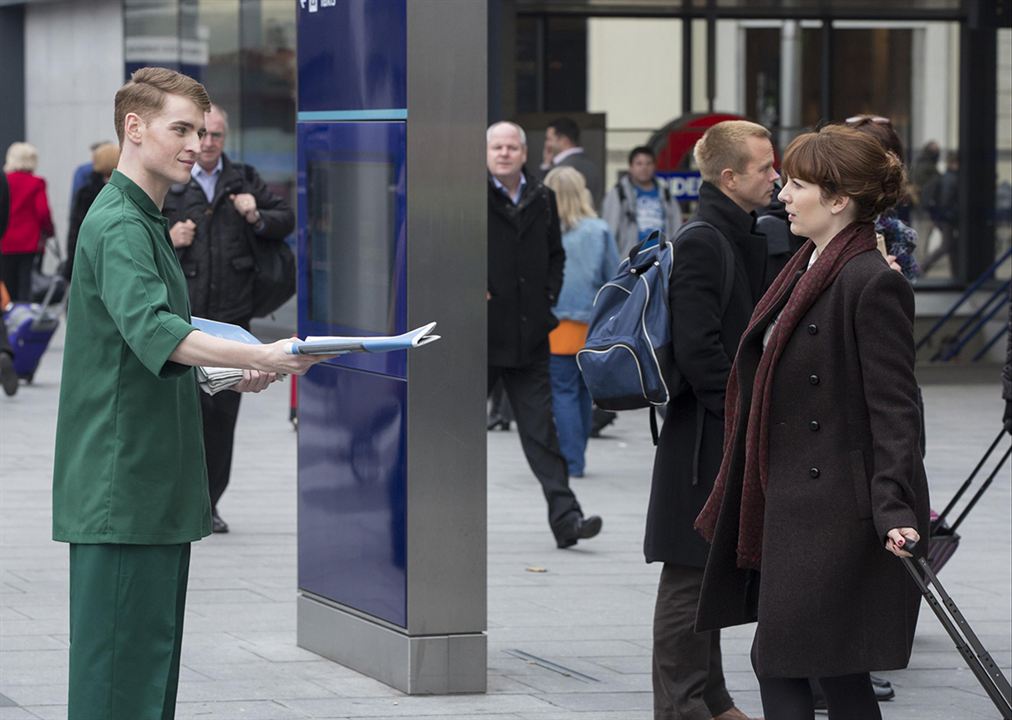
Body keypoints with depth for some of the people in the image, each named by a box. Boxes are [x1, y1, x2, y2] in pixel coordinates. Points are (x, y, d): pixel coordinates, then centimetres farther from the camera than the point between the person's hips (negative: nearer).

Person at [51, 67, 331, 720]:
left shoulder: (145, 222, 19)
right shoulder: (119, 226, -14)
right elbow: (152, 330, -31)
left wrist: (226, 374, 14)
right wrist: (255, 357, -41)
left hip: (158, 482, 10)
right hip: (122, 484, -10)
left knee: (155, 643, 11)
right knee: (122, 650, -10)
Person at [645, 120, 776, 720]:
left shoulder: (748, 240, 14)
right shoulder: (702, 244, -17)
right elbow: (698, 348, -22)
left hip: (734, 435, 10)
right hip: (705, 438, -10)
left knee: (712, 569, 16)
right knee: (691, 571, -2)